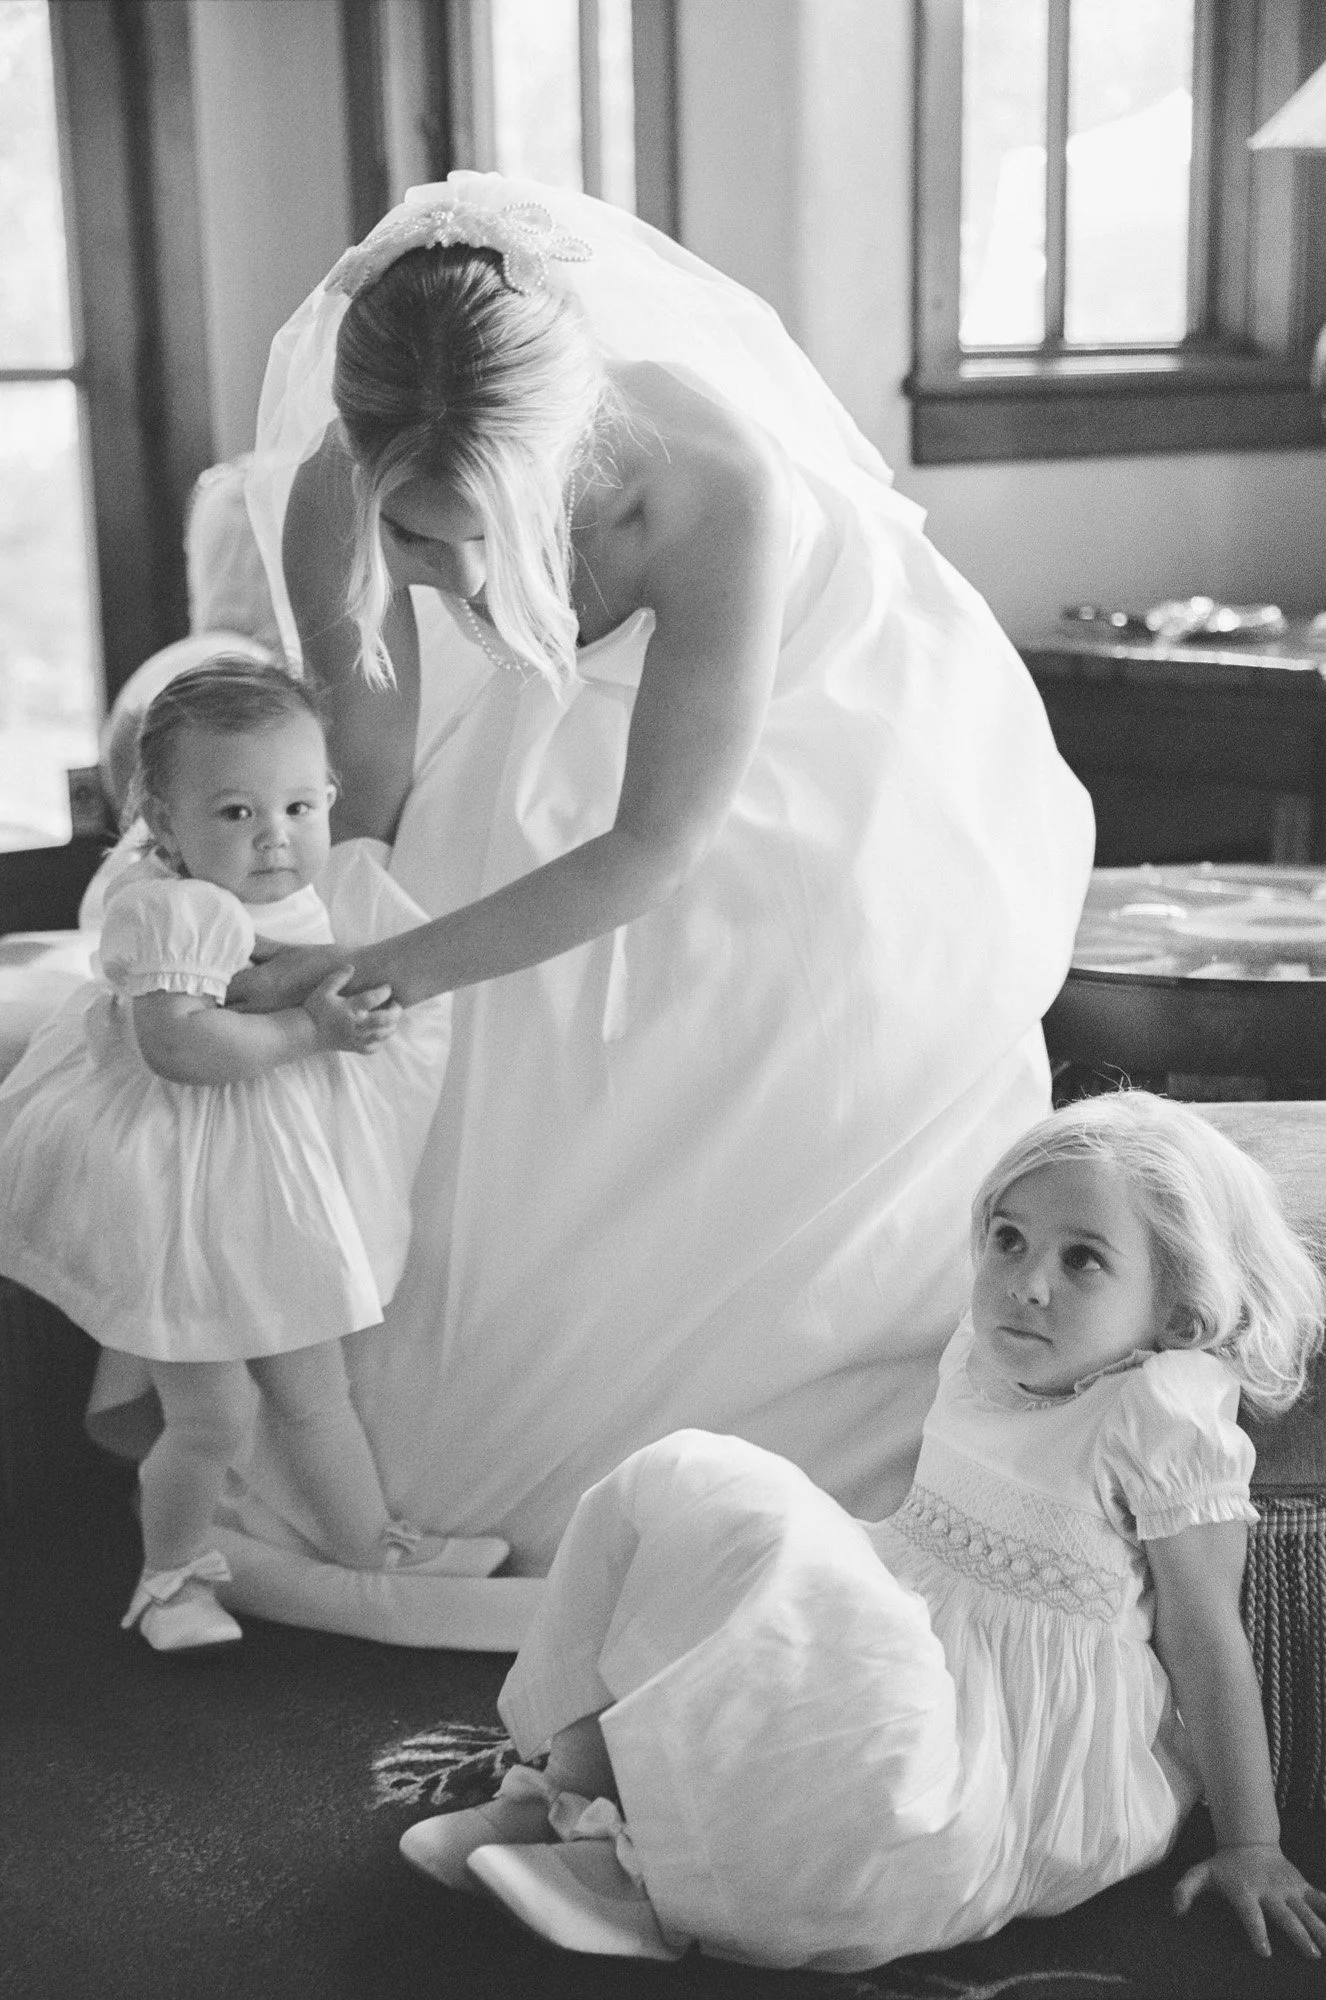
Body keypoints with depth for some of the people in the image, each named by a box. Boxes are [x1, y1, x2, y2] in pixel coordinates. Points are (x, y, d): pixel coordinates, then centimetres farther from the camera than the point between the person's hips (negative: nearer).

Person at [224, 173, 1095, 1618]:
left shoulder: (719, 489, -45)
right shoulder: (335, 497, -32)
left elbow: (655, 850, -36)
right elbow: (366, 782, -15)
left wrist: (380, 974, -35)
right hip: (592, 708, 4)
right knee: (567, 1094, 9)